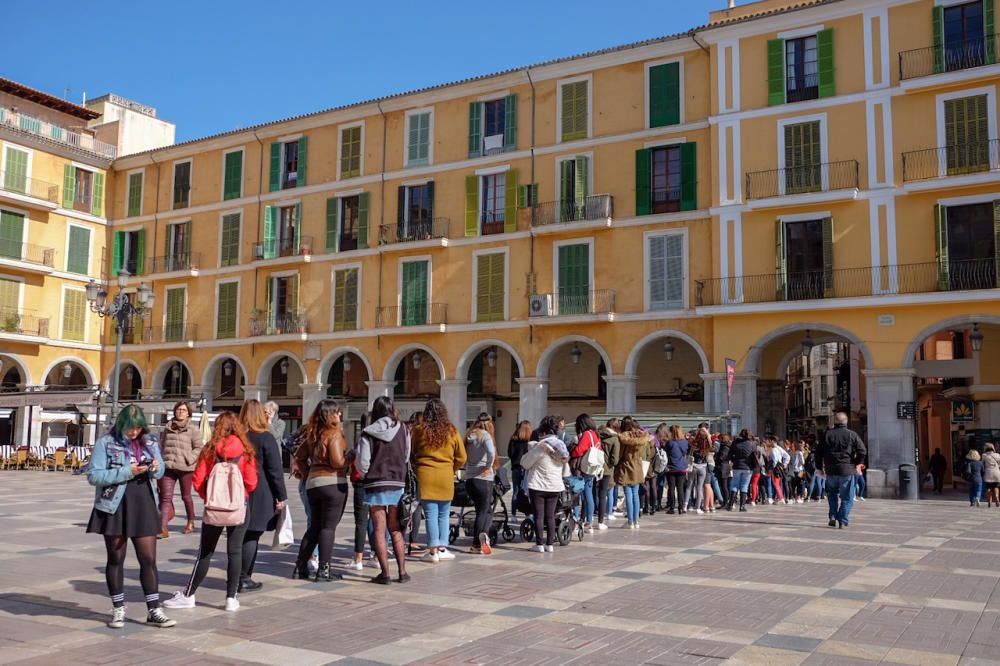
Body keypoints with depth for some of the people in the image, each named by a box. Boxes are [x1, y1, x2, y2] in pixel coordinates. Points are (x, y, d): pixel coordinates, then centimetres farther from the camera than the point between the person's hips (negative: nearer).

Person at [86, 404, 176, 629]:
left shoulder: (149, 442, 6)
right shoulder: (105, 443, -6)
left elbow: (161, 470, 16)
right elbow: (94, 475, -13)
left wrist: (157, 467, -9)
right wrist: (127, 472, -21)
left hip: (144, 507, 3)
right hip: (115, 507, -3)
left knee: (149, 559, 3)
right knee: (116, 559, 10)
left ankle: (154, 610, 11)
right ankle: (118, 609, 23)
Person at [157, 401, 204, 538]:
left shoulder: (193, 429, -2)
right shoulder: (168, 428, 11)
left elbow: (198, 448, -5)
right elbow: (163, 446, 20)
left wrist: (189, 460, -17)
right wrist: (162, 462, 14)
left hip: (185, 468, -3)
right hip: (168, 467, 3)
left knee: (186, 496, 12)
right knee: (166, 497, -5)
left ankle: (190, 522, 31)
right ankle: (163, 528, -9)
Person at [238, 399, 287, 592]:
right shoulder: (266, 438, -8)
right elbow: (275, 470, -9)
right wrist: (281, 496, -4)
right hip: (258, 495, -5)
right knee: (252, 536, 1)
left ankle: (235, 576, 21)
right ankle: (244, 579, 3)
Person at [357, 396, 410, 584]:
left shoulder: (368, 433, -6)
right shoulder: (403, 430, 0)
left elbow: (362, 463, -9)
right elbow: (407, 457, 3)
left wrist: (365, 477, 9)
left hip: (375, 486, -2)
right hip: (398, 485, 2)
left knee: (379, 530, 4)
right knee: (396, 531, 12)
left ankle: (385, 573, 4)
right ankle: (402, 571, 11)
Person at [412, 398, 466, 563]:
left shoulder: (419, 431, -3)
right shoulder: (452, 432, 2)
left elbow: (412, 454, 9)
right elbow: (461, 458, 6)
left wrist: (416, 468, 25)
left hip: (425, 476, -2)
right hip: (446, 478, 2)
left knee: (431, 514, 1)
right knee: (443, 515, 12)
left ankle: (433, 551, 2)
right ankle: (442, 549, 13)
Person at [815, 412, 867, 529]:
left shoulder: (827, 434, 4)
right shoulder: (852, 435, -2)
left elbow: (818, 452, 5)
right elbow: (862, 451, -7)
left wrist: (819, 467, 13)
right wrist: (856, 463, 7)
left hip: (830, 471, 2)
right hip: (847, 471, -2)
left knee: (832, 494, 21)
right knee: (846, 497, 6)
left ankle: (833, 517, 10)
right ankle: (843, 521, 2)